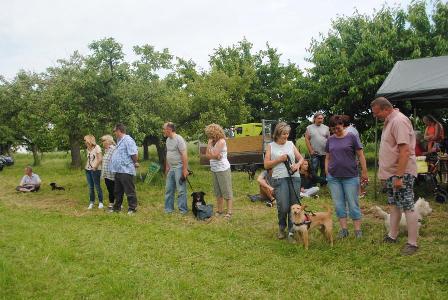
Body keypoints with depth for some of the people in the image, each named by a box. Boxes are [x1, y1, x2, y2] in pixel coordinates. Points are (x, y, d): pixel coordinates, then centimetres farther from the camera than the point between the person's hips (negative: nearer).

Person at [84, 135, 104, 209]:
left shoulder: (97, 147, -8)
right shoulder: (88, 149, 13)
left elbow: (100, 158, -13)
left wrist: (95, 167, -15)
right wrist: (86, 166, 5)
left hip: (95, 170, -6)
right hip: (88, 170, 6)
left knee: (97, 186, -1)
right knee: (90, 187, 8)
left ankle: (100, 202, 8)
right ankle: (91, 202, 15)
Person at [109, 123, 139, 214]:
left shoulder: (128, 140, -16)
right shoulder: (119, 141, 16)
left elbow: (134, 153, -20)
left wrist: (135, 163, -8)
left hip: (126, 170, -10)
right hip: (118, 170, 10)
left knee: (129, 191, -1)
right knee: (117, 191, 19)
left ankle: (132, 208, 7)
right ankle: (117, 207, 31)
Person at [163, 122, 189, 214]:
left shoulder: (179, 139, -15)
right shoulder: (168, 139, 12)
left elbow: (184, 155, -19)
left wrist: (185, 169, -22)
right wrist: (167, 167, 18)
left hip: (179, 168, -9)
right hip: (171, 168, 9)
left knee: (181, 190, -3)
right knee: (168, 189, 13)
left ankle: (182, 210, 6)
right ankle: (169, 208, 23)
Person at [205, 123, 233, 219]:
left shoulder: (221, 141, -14)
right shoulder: (213, 142, 11)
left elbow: (213, 154, -20)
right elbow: (207, 155, 4)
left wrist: (209, 144, -11)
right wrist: (216, 156, -15)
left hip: (223, 169, -9)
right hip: (214, 170, 9)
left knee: (227, 191, -4)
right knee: (218, 192, 13)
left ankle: (229, 212, -1)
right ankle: (220, 211, 22)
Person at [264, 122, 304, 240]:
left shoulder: (290, 144, 13)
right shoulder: (271, 146, 6)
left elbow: (301, 158, 16)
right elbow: (266, 165, 2)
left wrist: (298, 164, -5)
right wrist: (279, 160, -8)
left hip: (294, 178, 3)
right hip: (280, 179, -3)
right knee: (283, 207, -10)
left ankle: (291, 231, 15)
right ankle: (282, 227, 18)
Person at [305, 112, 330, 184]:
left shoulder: (326, 128, 8)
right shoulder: (309, 128, 2)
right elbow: (307, 139, -2)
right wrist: (311, 150, -8)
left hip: (325, 153, 2)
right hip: (315, 153, -2)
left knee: (324, 169, 10)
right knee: (314, 170, -1)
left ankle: (323, 183, 21)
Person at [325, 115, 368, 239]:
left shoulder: (351, 137, -2)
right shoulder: (330, 140, 9)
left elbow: (361, 155, -1)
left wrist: (364, 172, -5)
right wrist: (327, 173, 8)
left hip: (350, 176, -3)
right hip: (333, 177, 4)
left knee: (353, 204, 2)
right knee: (338, 204, 6)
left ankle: (358, 230, 10)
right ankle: (344, 229, 15)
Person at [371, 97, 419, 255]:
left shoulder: (399, 121, -19)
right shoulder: (389, 121, 12)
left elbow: (404, 150, -26)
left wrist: (399, 176, -27)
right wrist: (393, 175, 17)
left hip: (402, 173, -10)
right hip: (391, 172, 10)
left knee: (407, 207, -3)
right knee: (395, 205, 17)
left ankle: (412, 243, 5)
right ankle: (392, 236, 28)